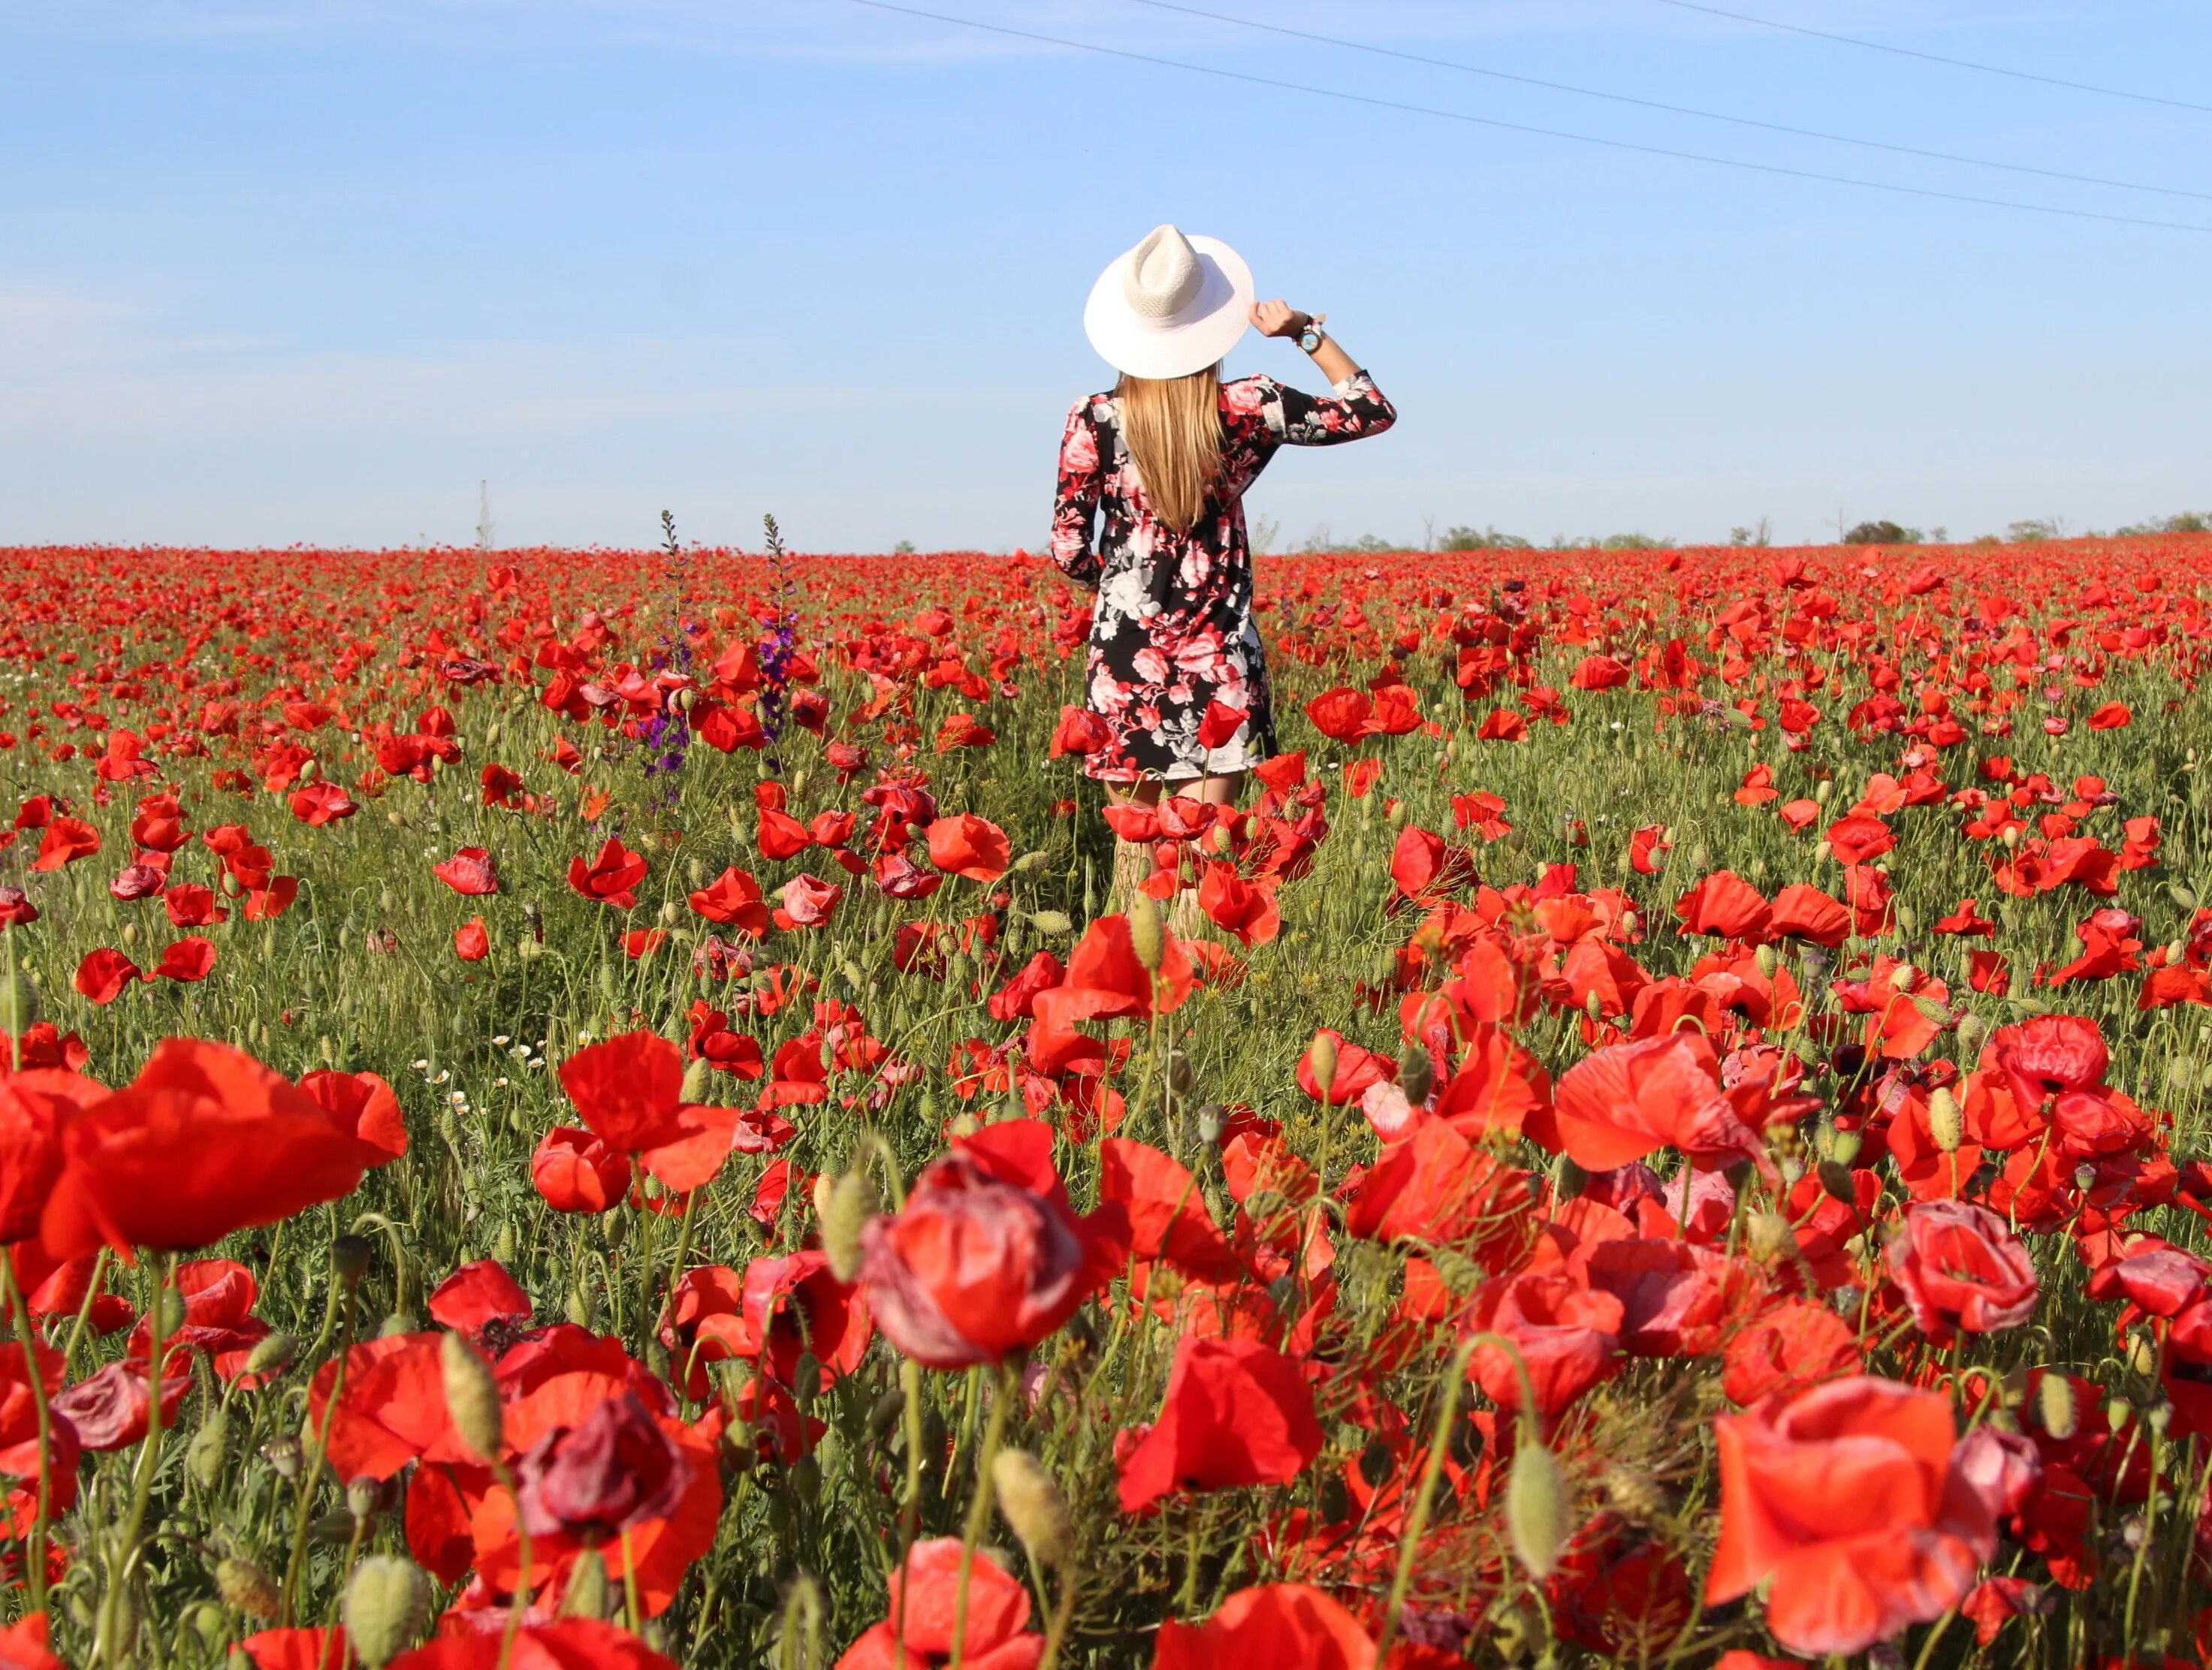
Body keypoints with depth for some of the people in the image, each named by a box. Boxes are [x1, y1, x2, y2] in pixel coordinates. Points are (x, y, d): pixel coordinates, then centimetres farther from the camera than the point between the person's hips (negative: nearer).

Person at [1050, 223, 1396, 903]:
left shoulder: (1095, 420, -4)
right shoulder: (1246, 411, -3)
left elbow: (1068, 550, -1)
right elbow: (1371, 409, 10)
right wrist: (1306, 332, 11)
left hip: (1125, 666, 0)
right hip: (1219, 665, 0)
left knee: (1134, 841, 9)